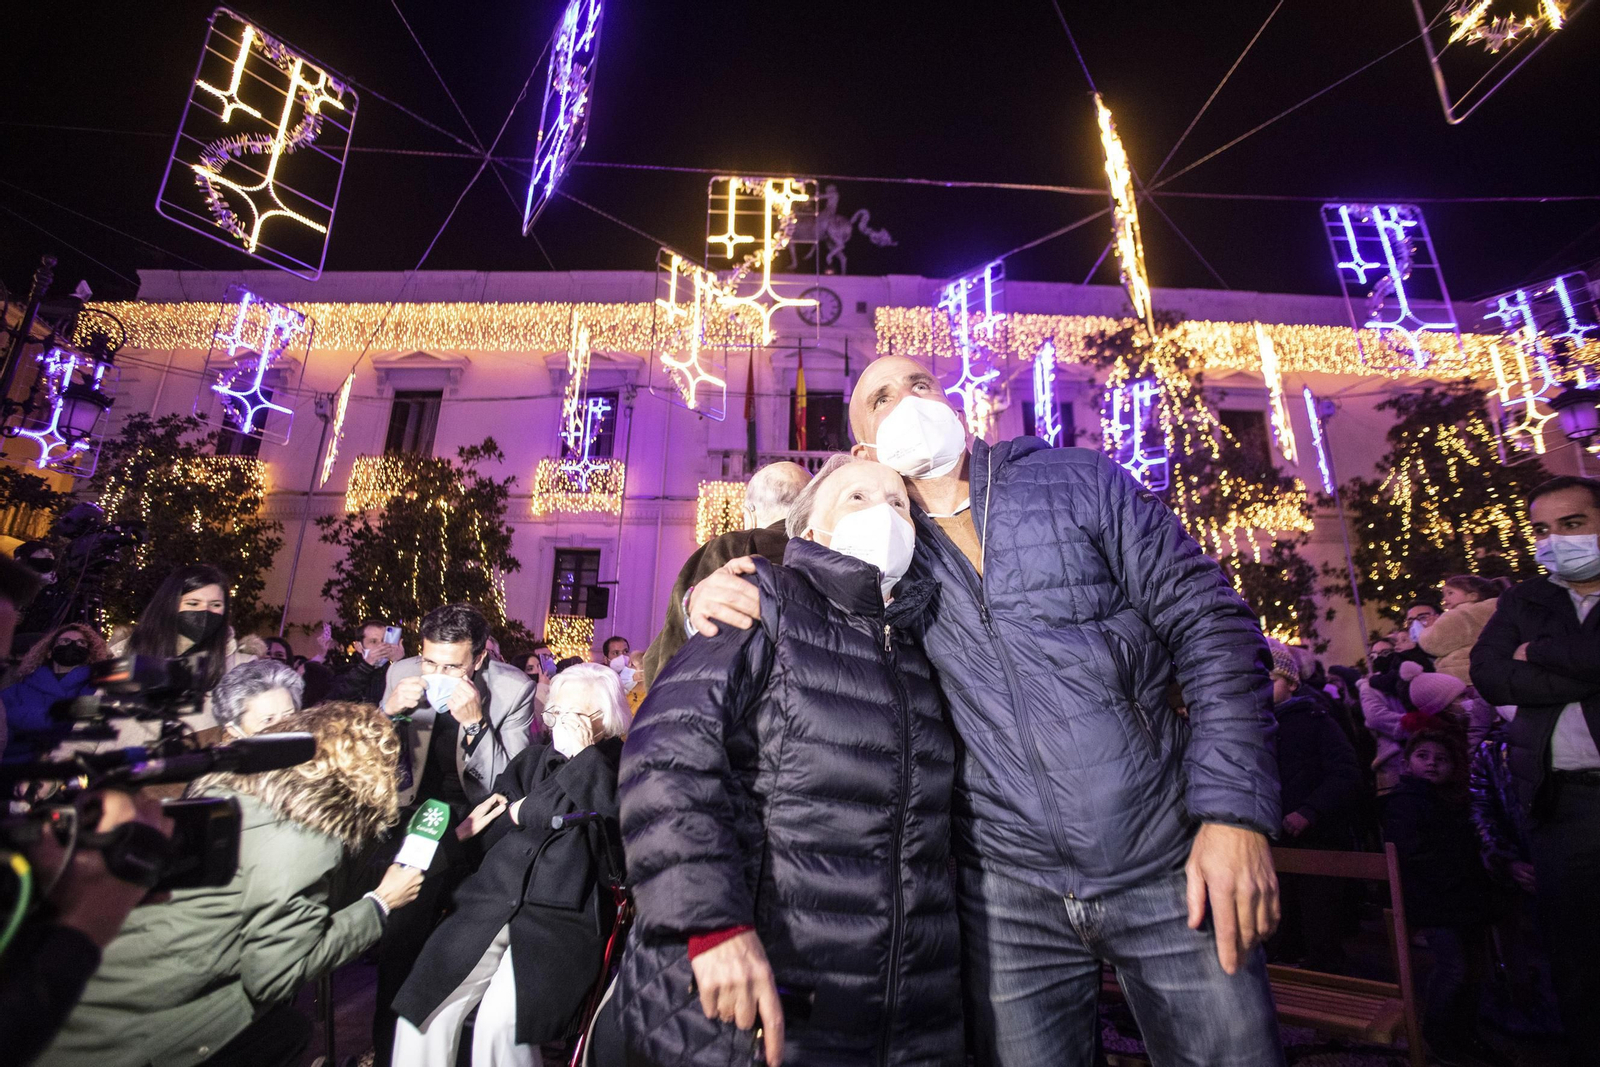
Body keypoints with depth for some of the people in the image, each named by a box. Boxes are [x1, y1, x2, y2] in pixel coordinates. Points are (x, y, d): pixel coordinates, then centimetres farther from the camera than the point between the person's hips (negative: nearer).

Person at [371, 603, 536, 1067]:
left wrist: (475, 723, -30)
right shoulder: (403, 672, -6)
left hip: (474, 814, -3)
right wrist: (389, 712, -16)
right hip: (415, 803, 3)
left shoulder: (514, 688, -15)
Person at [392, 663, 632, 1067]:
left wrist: (584, 756, -10)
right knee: (423, 1005, -8)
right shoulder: (533, 757, 18)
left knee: (500, 1022, -22)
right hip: (494, 903, 5)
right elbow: (497, 825, 11)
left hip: (564, 917, -5)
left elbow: (613, 822, -16)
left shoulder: (621, 767, 1)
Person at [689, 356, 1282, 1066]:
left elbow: (1212, 624, -2)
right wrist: (710, 598, -13)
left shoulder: (1081, 481, 0)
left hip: (1168, 866, 0)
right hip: (1008, 885, 1)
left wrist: (1235, 811, -11)